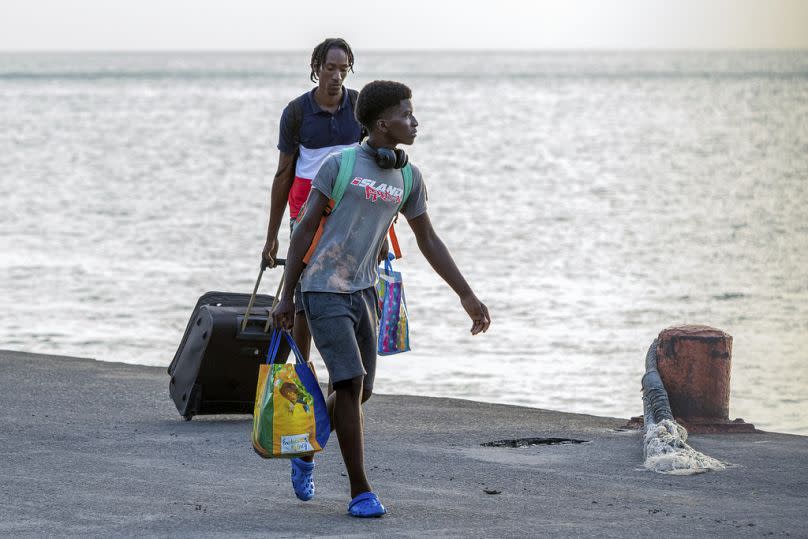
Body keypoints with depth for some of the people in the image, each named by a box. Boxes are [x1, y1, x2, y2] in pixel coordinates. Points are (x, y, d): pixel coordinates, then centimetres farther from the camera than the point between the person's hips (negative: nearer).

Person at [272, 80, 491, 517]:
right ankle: (360, 491, -8)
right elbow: (304, 230, -6)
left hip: (363, 291, 6)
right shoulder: (339, 164, -10)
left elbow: (428, 242, 13)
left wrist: (467, 296, 10)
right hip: (324, 291, -6)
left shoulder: (408, 178, 6)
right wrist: (286, 297, -7)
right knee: (350, 383, -14)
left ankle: (305, 452, 35)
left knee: (360, 391, 9)